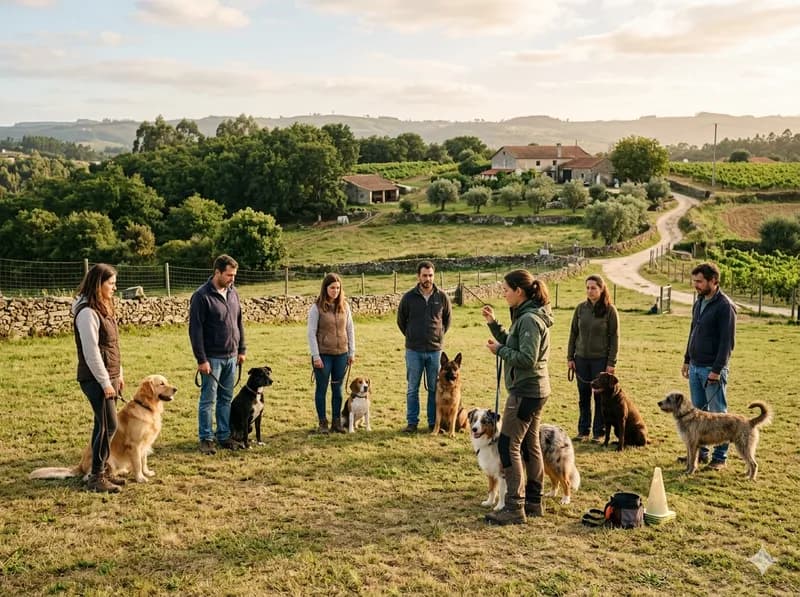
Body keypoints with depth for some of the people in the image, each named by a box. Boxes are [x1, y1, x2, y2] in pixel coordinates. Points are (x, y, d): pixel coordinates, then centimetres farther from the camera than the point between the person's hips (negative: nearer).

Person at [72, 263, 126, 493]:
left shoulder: (103, 308, 12)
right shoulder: (87, 312, -17)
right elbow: (91, 352, -20)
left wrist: (118, 375, 17)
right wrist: (105, 382, -18)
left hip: (109, 376, 9)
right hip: (96, 379, -9)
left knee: (104, 425, 13)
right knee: (109, 425, -7)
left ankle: (102, 469, 22)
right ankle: (96, 477, 2)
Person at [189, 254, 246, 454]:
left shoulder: (233, 293, 8)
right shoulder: (202, 296, -13)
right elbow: (195, 329, -14)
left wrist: (241, 350, 12)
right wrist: (201, 359, -16)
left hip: (231, 356, 6)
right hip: (212, 357, -6)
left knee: (226, 399, 12)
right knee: (208, 400, 1)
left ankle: (224, 435, 21)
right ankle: (206, 438, 12)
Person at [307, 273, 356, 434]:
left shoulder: (344, 306, 4)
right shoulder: (317, 307, -7)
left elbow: (350, 329, 9)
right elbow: (311, 333, -8)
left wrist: (352, 352, 6)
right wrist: (316, 356, -12)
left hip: (341, 354, 4)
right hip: (323, 354, -3)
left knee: (338, 389, 10)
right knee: (322, 389, 6)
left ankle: (337, 421, 20)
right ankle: (322, 422, 16)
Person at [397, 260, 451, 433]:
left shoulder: (442, 297, -1)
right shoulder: (409, 297, -4)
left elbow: (447, 320, 15)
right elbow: (401, 320, 10)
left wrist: (439, 336, 11)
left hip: (435, 350, 1)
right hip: (414, 350, -1)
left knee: (434, 389, 7)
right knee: (412, 388, 6)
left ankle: (434, 422, 17)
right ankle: (412, 422, 15)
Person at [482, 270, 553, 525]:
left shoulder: (529, 319, -19)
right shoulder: (526, 315, 12)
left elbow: (527, 359, -24)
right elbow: (512, 345, 17)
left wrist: (499, 350, -14)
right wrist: (493, 323, 10)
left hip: (525, 391, -11)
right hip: (534, 389, 11)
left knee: (508, 444, -7)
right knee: (530, 445, 15)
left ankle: (515, 508, -4)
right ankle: (533, 503, 24)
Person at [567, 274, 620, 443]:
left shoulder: (610, 310, -6)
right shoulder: (581, 308, 4)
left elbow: (614, 337, -5)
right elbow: (573, 333, 9)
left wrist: (611, 363, -9)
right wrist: (570, 357, 4)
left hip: (601, 359, -3)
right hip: (581, 358, 3)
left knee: (600, 397, 4)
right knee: (583, 397, 9)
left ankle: (599, 432, 14)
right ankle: (583, 431, 18)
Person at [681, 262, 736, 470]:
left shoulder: (724, 306, -14)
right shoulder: (699, 302, 12)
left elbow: (727, 341, -17)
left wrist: (717, 370, -20)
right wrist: (687, 360, 17)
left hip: (712, 369, -8)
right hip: (695, 367, 8)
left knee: (718, 414, 1)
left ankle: (720, 457, 10)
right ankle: (700, 452, 22)